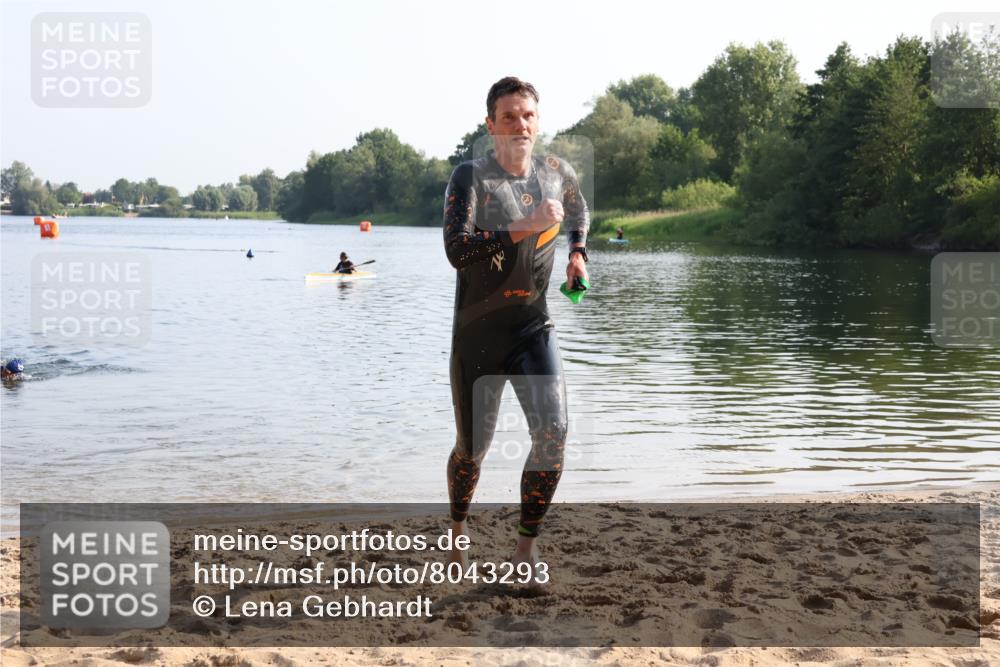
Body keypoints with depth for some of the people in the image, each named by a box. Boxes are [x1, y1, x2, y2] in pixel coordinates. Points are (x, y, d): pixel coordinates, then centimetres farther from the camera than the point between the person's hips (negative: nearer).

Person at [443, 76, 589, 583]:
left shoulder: (557, 173, 3)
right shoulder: (471, 177, -10)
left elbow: (580, 213, 29)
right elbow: (457, 250, -26)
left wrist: (578, 254, 14)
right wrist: (528, 225, -29)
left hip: (534, 329, 3)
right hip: (477, 335, -2)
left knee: (552, 433, -17)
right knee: (472, 448, 8)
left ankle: (526, 547, -2)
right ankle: (458, 529, 38)